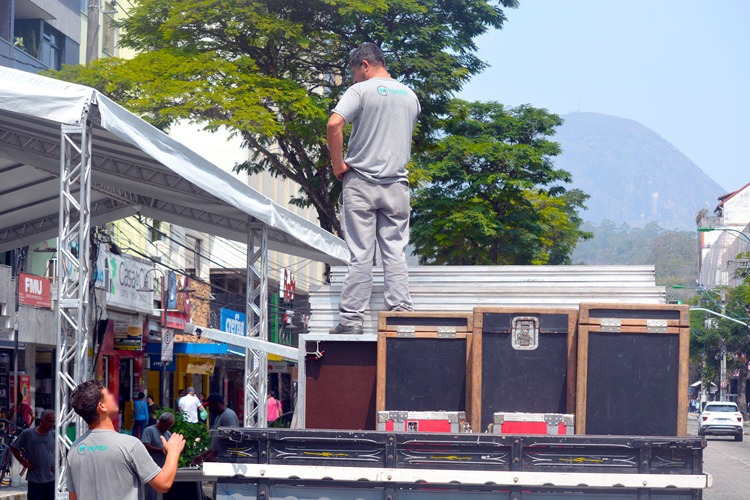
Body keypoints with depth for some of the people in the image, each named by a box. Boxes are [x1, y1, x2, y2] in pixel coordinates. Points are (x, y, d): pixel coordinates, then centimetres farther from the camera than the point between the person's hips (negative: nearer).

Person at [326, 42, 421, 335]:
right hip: (397, 184, 4)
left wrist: (338, 165, -10)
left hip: (361, 183, -4)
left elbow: (334, 124, -20)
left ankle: (351, 318, -3)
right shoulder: (410, 96, 13)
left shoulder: (361, 91, -6)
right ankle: (400, 312, -3)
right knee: (395, 253, 5)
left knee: (360, 255, -3)